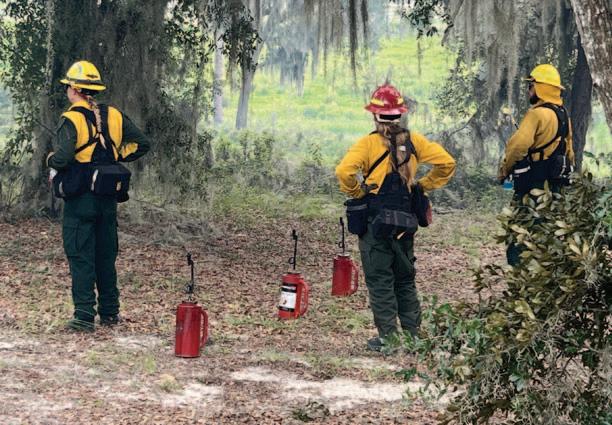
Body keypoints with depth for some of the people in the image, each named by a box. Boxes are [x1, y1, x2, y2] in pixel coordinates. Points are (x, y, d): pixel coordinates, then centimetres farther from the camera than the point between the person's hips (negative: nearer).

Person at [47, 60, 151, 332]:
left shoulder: (71, 119, -12)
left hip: (80, 199, -5)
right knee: (106, 256, 16)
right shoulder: (113, 116, 5)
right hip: (108, 199, 5)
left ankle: (84, 316, -4)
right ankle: (110, 312, 23)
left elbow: (63, 157, -24)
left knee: (80, 256, -1)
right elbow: (142, 144, 5)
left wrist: (51, 160, -3)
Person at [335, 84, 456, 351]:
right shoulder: (413, 141, 2)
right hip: (406, 222, 5)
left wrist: (357, 193, -7)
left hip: (374, 222, -5)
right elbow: (447, 163, 0)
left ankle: (388, 337, 2)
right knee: (405, 279, 16)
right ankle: (413, 335, 19)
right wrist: (422, 186, 9)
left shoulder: (369, 143, -11)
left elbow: (344, 171, -24)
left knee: (380, 280, 2)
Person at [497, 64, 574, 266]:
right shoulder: (563, 115, 14)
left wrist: (504, 170, -8)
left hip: (533, 185, -9)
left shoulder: (538, 113, -16)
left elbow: (518, 145, -23)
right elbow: (568, 151, 21)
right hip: (555, 184, 9)